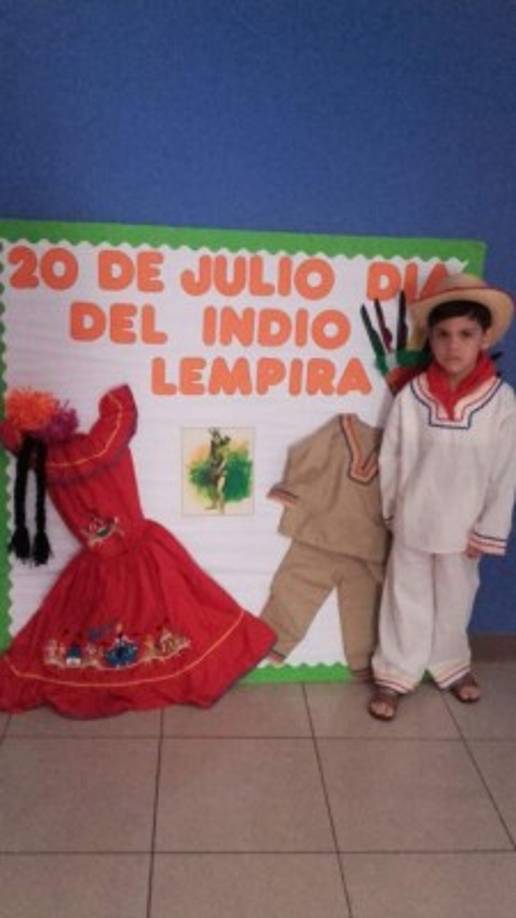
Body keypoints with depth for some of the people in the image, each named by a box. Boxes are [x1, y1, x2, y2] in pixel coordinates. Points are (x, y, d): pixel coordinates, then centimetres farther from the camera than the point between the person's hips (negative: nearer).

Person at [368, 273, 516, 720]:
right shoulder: (411, 396, -13)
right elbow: (391, 460, -3)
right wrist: (390, 512, 4)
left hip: (462, 527, 1)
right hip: (412, 523, 0)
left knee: (454, 601, 20)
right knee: (406, 599, 13)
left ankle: (450, 665, 44)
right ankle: (394, 675, 29)